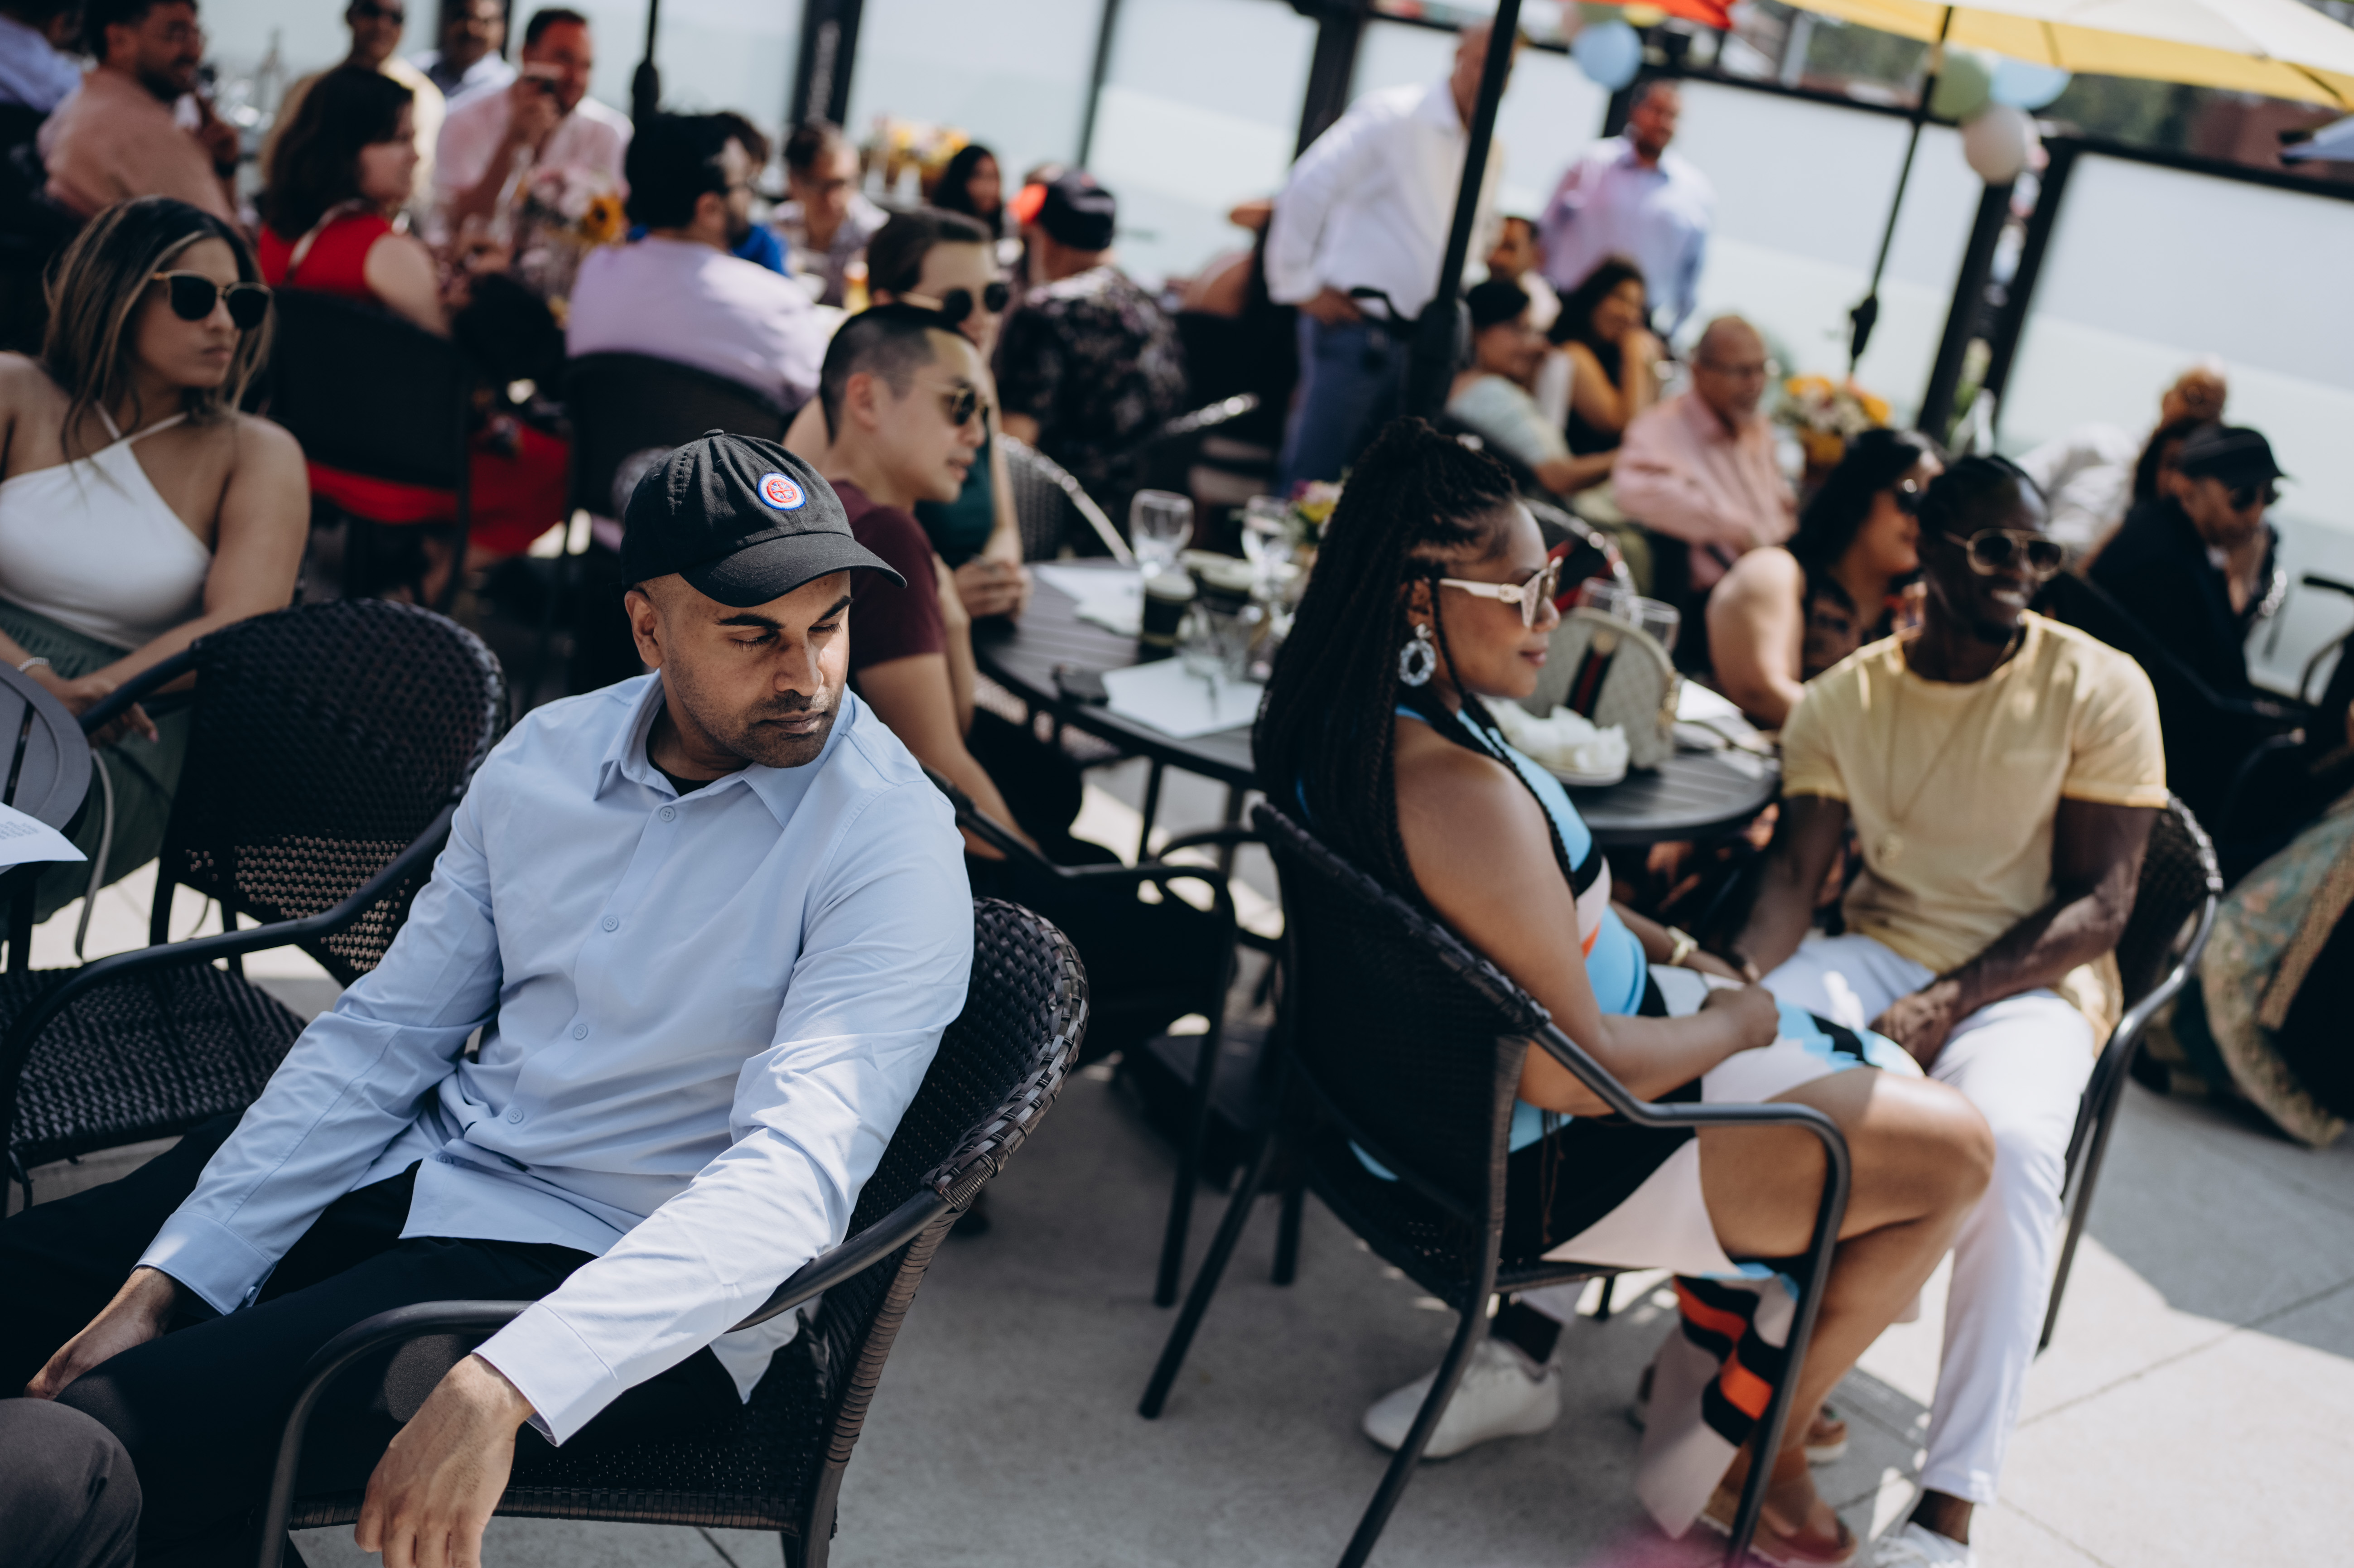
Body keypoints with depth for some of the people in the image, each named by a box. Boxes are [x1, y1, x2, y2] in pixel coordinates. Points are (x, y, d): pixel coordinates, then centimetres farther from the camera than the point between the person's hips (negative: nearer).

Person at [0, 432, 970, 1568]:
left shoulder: (889, 844, -17)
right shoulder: (543, 757, 3)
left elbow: (796, 1172, -27)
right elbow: (385, 1032, 6)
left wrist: (507, 1388, -37)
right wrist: (165, 1284, -2)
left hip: (614, 1278, -7)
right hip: (423, 1168, 7)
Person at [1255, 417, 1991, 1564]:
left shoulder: (1335, 726, -3)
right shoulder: (1462, 794, -33)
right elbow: (1573, 1070, -28)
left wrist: (1661, 948, 7)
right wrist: (1733, 1024, -11)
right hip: (1538, 1167, -10)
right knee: (1951, 1152, 2)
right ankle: (1740, 1457, 17)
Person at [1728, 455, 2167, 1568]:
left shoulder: (2099, 690, -4)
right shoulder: (1845, 698, 6)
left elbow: (2099, 905, -8)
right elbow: (1795, 870, -1)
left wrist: (1948, 1003, -23)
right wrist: (1742, 972, -24)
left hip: (2032, 978, -3)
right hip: (1878, 952, 4)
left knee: (2007, 1144, -36)